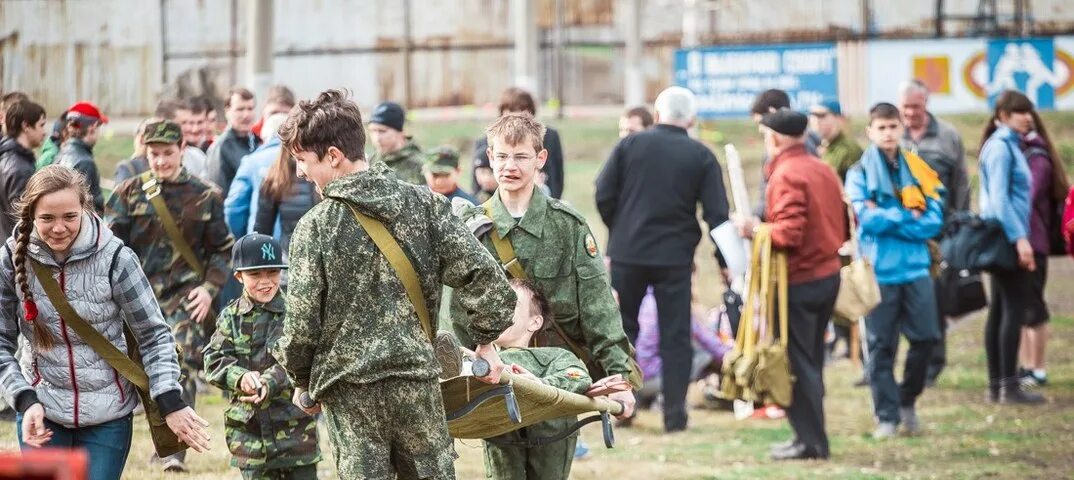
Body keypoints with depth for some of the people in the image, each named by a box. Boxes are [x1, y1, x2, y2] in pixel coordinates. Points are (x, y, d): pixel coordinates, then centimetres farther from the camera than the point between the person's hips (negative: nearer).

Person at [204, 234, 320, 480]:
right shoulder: (231, 316, 5)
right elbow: (214, 359, -2)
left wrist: (270, 383, -30)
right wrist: (240, 378, -22)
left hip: (295, 424, -3)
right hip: (248, 426, 3)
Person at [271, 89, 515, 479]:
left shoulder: (315, 227, -8)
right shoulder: (424, 204, 0)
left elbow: (301, 326, -7)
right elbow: (485, 278, -4)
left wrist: (302, 382, 11)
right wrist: (486, 341, 11)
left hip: (350, 393, -3)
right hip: (417, 384, 3)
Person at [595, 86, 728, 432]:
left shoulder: (631, 144, -1)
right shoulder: (701, 157, 0)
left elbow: (604, 195, -3)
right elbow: (717, 214, -4)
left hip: (628, 251, 0)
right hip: (676, 257, 0)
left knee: (622, 326, 15)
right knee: (675, 335, 6)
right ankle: (675, 413, 4)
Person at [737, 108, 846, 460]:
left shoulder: (786, 176, -17)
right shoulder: (823, 170, 9)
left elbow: (789, 233, -24)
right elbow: (842, 227, 13)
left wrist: (755, 230, -10)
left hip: (798, 282, -9)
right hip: (828, 275, 9)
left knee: (797, 363, -2)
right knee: (811, 361, 16)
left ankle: (811, 441, -1)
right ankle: (811, 436, 20)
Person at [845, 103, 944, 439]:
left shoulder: (918, 171, 8)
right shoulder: (859, 174, 2)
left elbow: (934, 221, -1)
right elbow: (867, 218, -12)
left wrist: (887, 219, -9)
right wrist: (909, 217, -6)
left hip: (916, 268, 2)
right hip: (878, 270, -2)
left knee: (925, 338, -1)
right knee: (881, 346, 1)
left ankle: (907, 400, 20)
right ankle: (886, 416, 8)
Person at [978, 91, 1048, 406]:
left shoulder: (1008, 145, 17)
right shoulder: (1000, 147, -12)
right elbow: (999, 199, -18)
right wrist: (1020, 238, -23)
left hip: (1003, 239, 10)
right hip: (1006, 236, -10)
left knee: (1000, 309, 9)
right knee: (1015, 308, -11)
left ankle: (996, 385, 11)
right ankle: (1009, 386, -12)